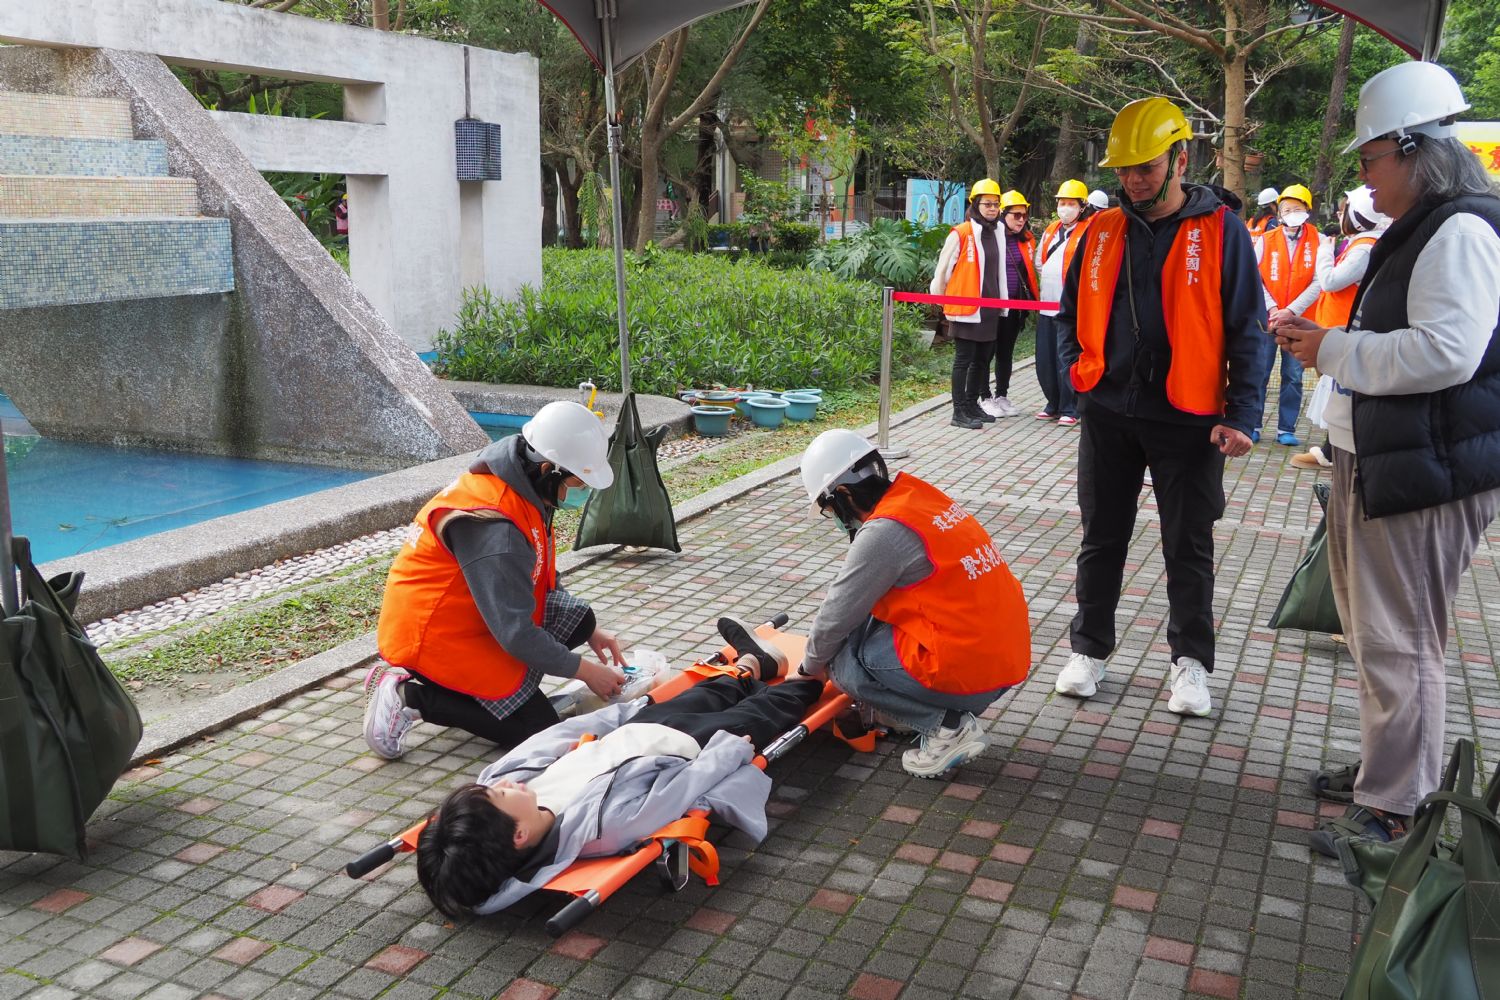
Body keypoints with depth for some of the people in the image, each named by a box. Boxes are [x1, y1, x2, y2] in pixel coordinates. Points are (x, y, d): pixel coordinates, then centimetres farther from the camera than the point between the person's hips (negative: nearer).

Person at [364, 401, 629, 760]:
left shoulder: (524, 488, 0)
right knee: (538, 730, -6)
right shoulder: (493, 526, -31)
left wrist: (589, 631, 9)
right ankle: (411, 696, -6)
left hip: (473, 614, 10)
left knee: (577, 618, 5)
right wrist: (585, 670, -16)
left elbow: (543, 582, 15)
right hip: (435, 639, -10)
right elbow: (515, 632, -27)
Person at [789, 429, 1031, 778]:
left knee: (844, 662, -1)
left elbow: (837, 614, -7)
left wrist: (813, 664, 12)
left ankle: (947, 725, -2)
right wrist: (824, 635, 28)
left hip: (968, 674, -9)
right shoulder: (922, 497, 10)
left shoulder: (883, 532, -17)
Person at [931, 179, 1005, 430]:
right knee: (964, 358, -4)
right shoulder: (961, 233, -9)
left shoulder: (997, 233, 11)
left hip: (989, 308, 7)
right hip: (965, 308, -7)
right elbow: (942, 269, -3)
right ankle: (959, 411, 0)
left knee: (982, 359, 12)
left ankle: (972, 405, 23)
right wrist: (940, 302, 4)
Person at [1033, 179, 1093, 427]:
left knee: (1068, 362, -6)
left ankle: (1069, 409, 3)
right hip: (1047, 306, 7)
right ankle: (1053, 405, 23)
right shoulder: (1051, 230, 16)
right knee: (1045, 360, 10)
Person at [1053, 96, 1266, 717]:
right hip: (1109, 415, 3)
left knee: (1189, 548, 8)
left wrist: (1241, 415, -11)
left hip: (1189, 420, -3)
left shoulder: (1220, 231, -4)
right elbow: (1071, 311, 16)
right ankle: (1088, 649, 24)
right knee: (1102, 539, 11)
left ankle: (1190, 660, 22)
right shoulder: (1102, 231, 5)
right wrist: (1079, 374, 1)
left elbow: (1246, 330, -4)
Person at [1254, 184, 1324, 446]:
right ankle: (1252, 425, 12)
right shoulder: (1265, 241, 3)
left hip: (1299, 319, 0)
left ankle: (1286, 429, 11)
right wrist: (1272, 308, -11)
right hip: (1267, 317, 0)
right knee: (1259, 373, 3)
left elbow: (1318, 282, -4)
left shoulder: (1318, 242, 0)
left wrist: (1291, 310, -13)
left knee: (1293, 377, 4)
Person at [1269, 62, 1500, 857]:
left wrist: (1334, 350, -16)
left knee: (1398, 644, -3)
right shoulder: (1418, 232, 17)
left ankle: (1393, 810, 8)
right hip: (1377, 465, 11)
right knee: (1375, 635, 20)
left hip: (1426, 474, -11)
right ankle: (1383, 767, 35)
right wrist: (1322, 340, 10)